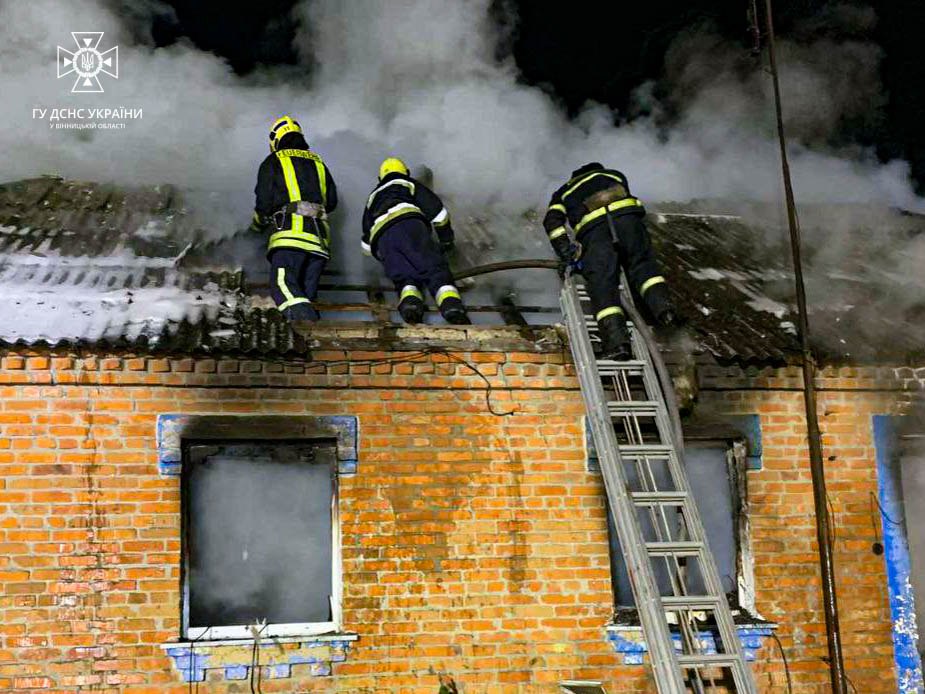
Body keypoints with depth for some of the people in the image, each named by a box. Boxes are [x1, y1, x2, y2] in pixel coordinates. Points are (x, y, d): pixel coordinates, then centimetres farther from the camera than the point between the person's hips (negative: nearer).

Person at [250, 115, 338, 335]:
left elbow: (264, 202, 5)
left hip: (290, 230, -5)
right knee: (307, 287, 7)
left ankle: (299, 312, -47)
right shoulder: (318, 163, 27)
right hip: (319, 234, 5)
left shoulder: (273, 162, 12)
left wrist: (257, 225, 25)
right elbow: (331, 202, 27)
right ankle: (307, 311, -20)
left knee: (282, 281, -20)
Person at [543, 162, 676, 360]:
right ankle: (662, 306, -15)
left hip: (592, 228, -1)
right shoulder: (614, 174, 41)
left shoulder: (565, 191, 35)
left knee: (602, 285, -9)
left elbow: (552, 220, 17)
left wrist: (565, 249, 8)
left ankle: (616, 342, -24)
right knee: (642, 264, 12)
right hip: (626, 216, 1)